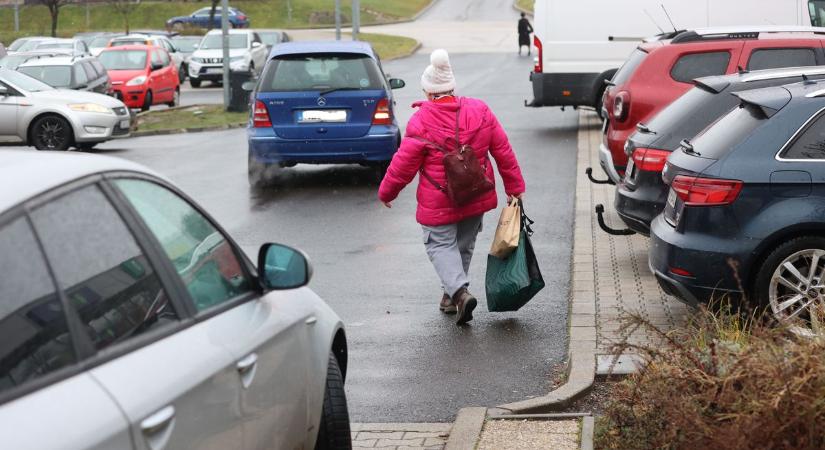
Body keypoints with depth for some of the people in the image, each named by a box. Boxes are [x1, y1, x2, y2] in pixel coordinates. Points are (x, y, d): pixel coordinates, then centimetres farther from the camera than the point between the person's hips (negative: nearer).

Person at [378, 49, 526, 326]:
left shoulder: (421, 121, -17)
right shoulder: (480, 111, -3)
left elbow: (403, 165, -12)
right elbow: (503, 152, 2)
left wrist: (386, 192, 4)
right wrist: (515, 187, 12)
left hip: (438, 202, -5)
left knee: (440, 244, 5)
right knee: (464, 244, 20)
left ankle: (459, 292, -18)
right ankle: (451, 296, 30)